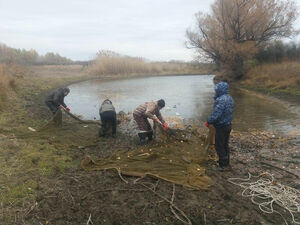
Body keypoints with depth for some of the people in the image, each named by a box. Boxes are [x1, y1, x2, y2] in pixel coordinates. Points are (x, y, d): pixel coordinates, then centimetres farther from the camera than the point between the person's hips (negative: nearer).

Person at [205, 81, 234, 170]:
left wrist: (208, 122, -12)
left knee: (219, 146, 4)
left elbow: (215, 115, -28)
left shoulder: (221, 100, -25)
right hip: (228, 125, 9)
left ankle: (223, 165, 13)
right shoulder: (230, 98, 6)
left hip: (221, 127, -9)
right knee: (225, 145, 20)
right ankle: (227, 163, 31)